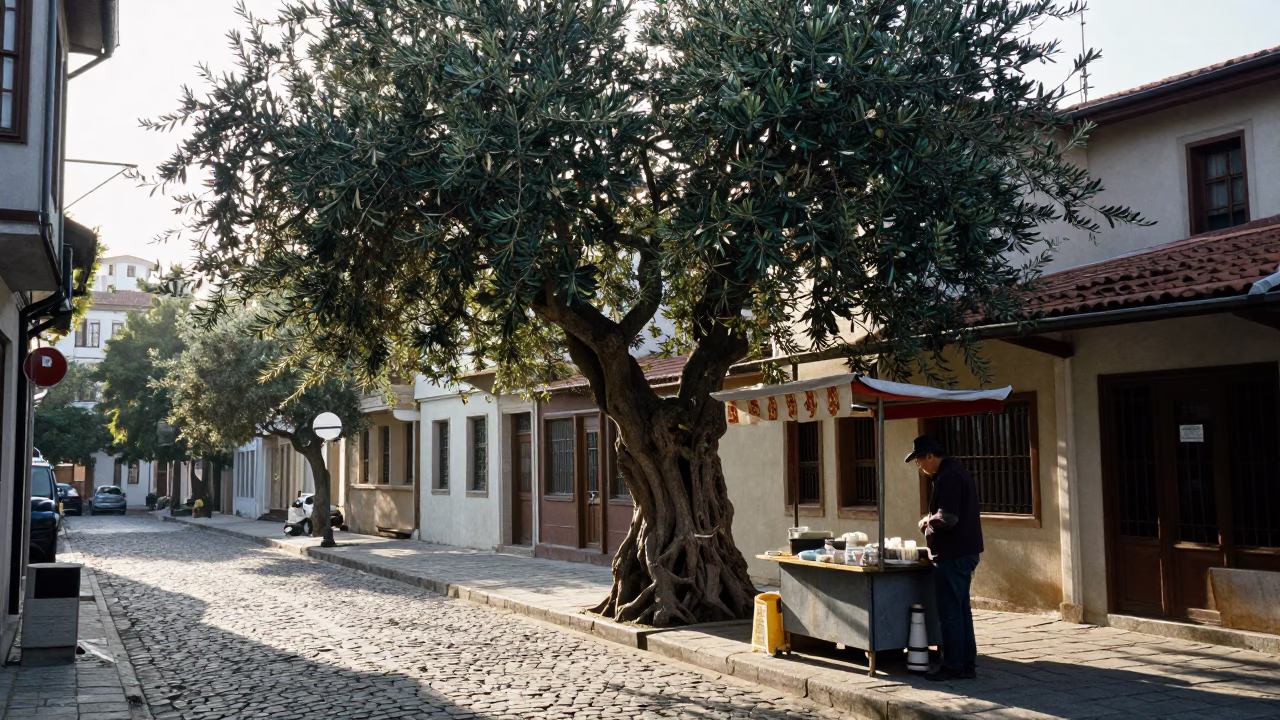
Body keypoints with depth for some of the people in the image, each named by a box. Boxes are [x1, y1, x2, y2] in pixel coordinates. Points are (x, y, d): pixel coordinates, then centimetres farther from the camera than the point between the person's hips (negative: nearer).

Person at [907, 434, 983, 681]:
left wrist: (927, 522, -7)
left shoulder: (948, 477, -17)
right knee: (961, 610, 14)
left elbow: (947, 518, -25)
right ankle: (967, 665, 20)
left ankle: (953, 667, 4)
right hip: (965, 551, 10)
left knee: (950, 613, -2)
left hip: (952, 555, -10)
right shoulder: (957, 471, 15)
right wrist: (931, 523, 10)